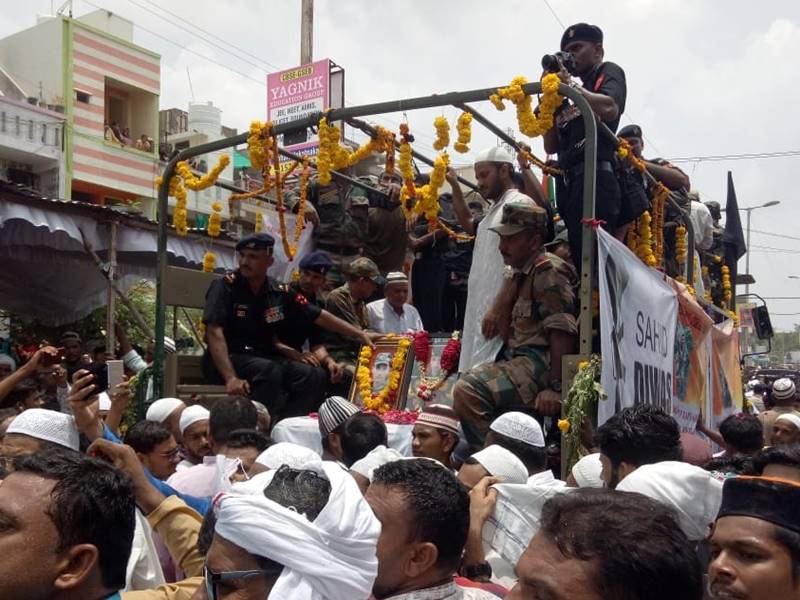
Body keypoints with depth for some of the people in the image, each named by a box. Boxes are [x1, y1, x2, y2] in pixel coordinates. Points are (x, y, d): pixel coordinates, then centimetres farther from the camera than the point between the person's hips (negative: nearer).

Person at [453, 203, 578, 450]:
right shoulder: (522, 274, 21)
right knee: (464, 387, 23)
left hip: (540, 364, -11)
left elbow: (562, 334, -20)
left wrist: (555, 388, -24)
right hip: (519, 360, 11)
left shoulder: (549, 272, -11)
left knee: (468, 390, -26)